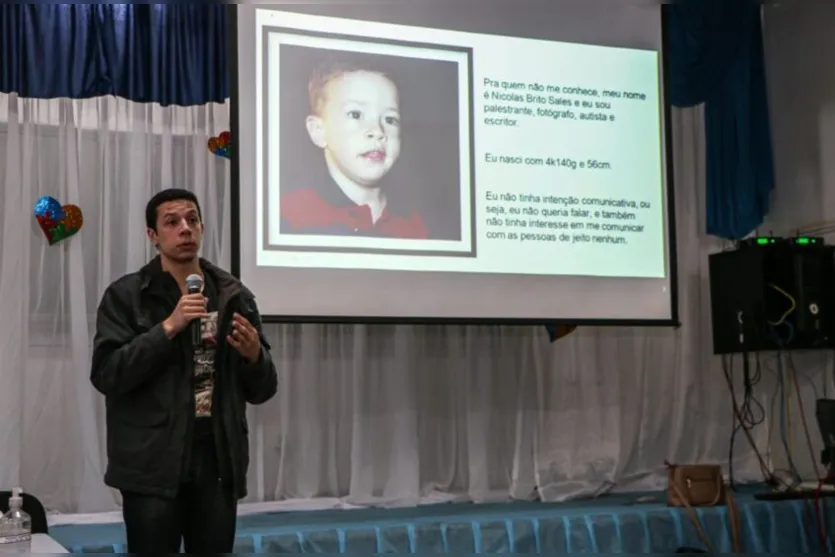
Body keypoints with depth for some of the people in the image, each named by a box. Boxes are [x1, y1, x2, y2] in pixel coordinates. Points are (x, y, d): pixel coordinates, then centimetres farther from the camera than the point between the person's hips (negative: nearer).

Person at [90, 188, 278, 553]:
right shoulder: (125, 296, 0)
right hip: (153, 464, -3)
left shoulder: (234, 296, 9)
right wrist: (168, 327, -17)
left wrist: (254, 355, -10)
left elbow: (262, 390, 11)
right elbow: (105, 375, -11)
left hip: (219, 462, 3)